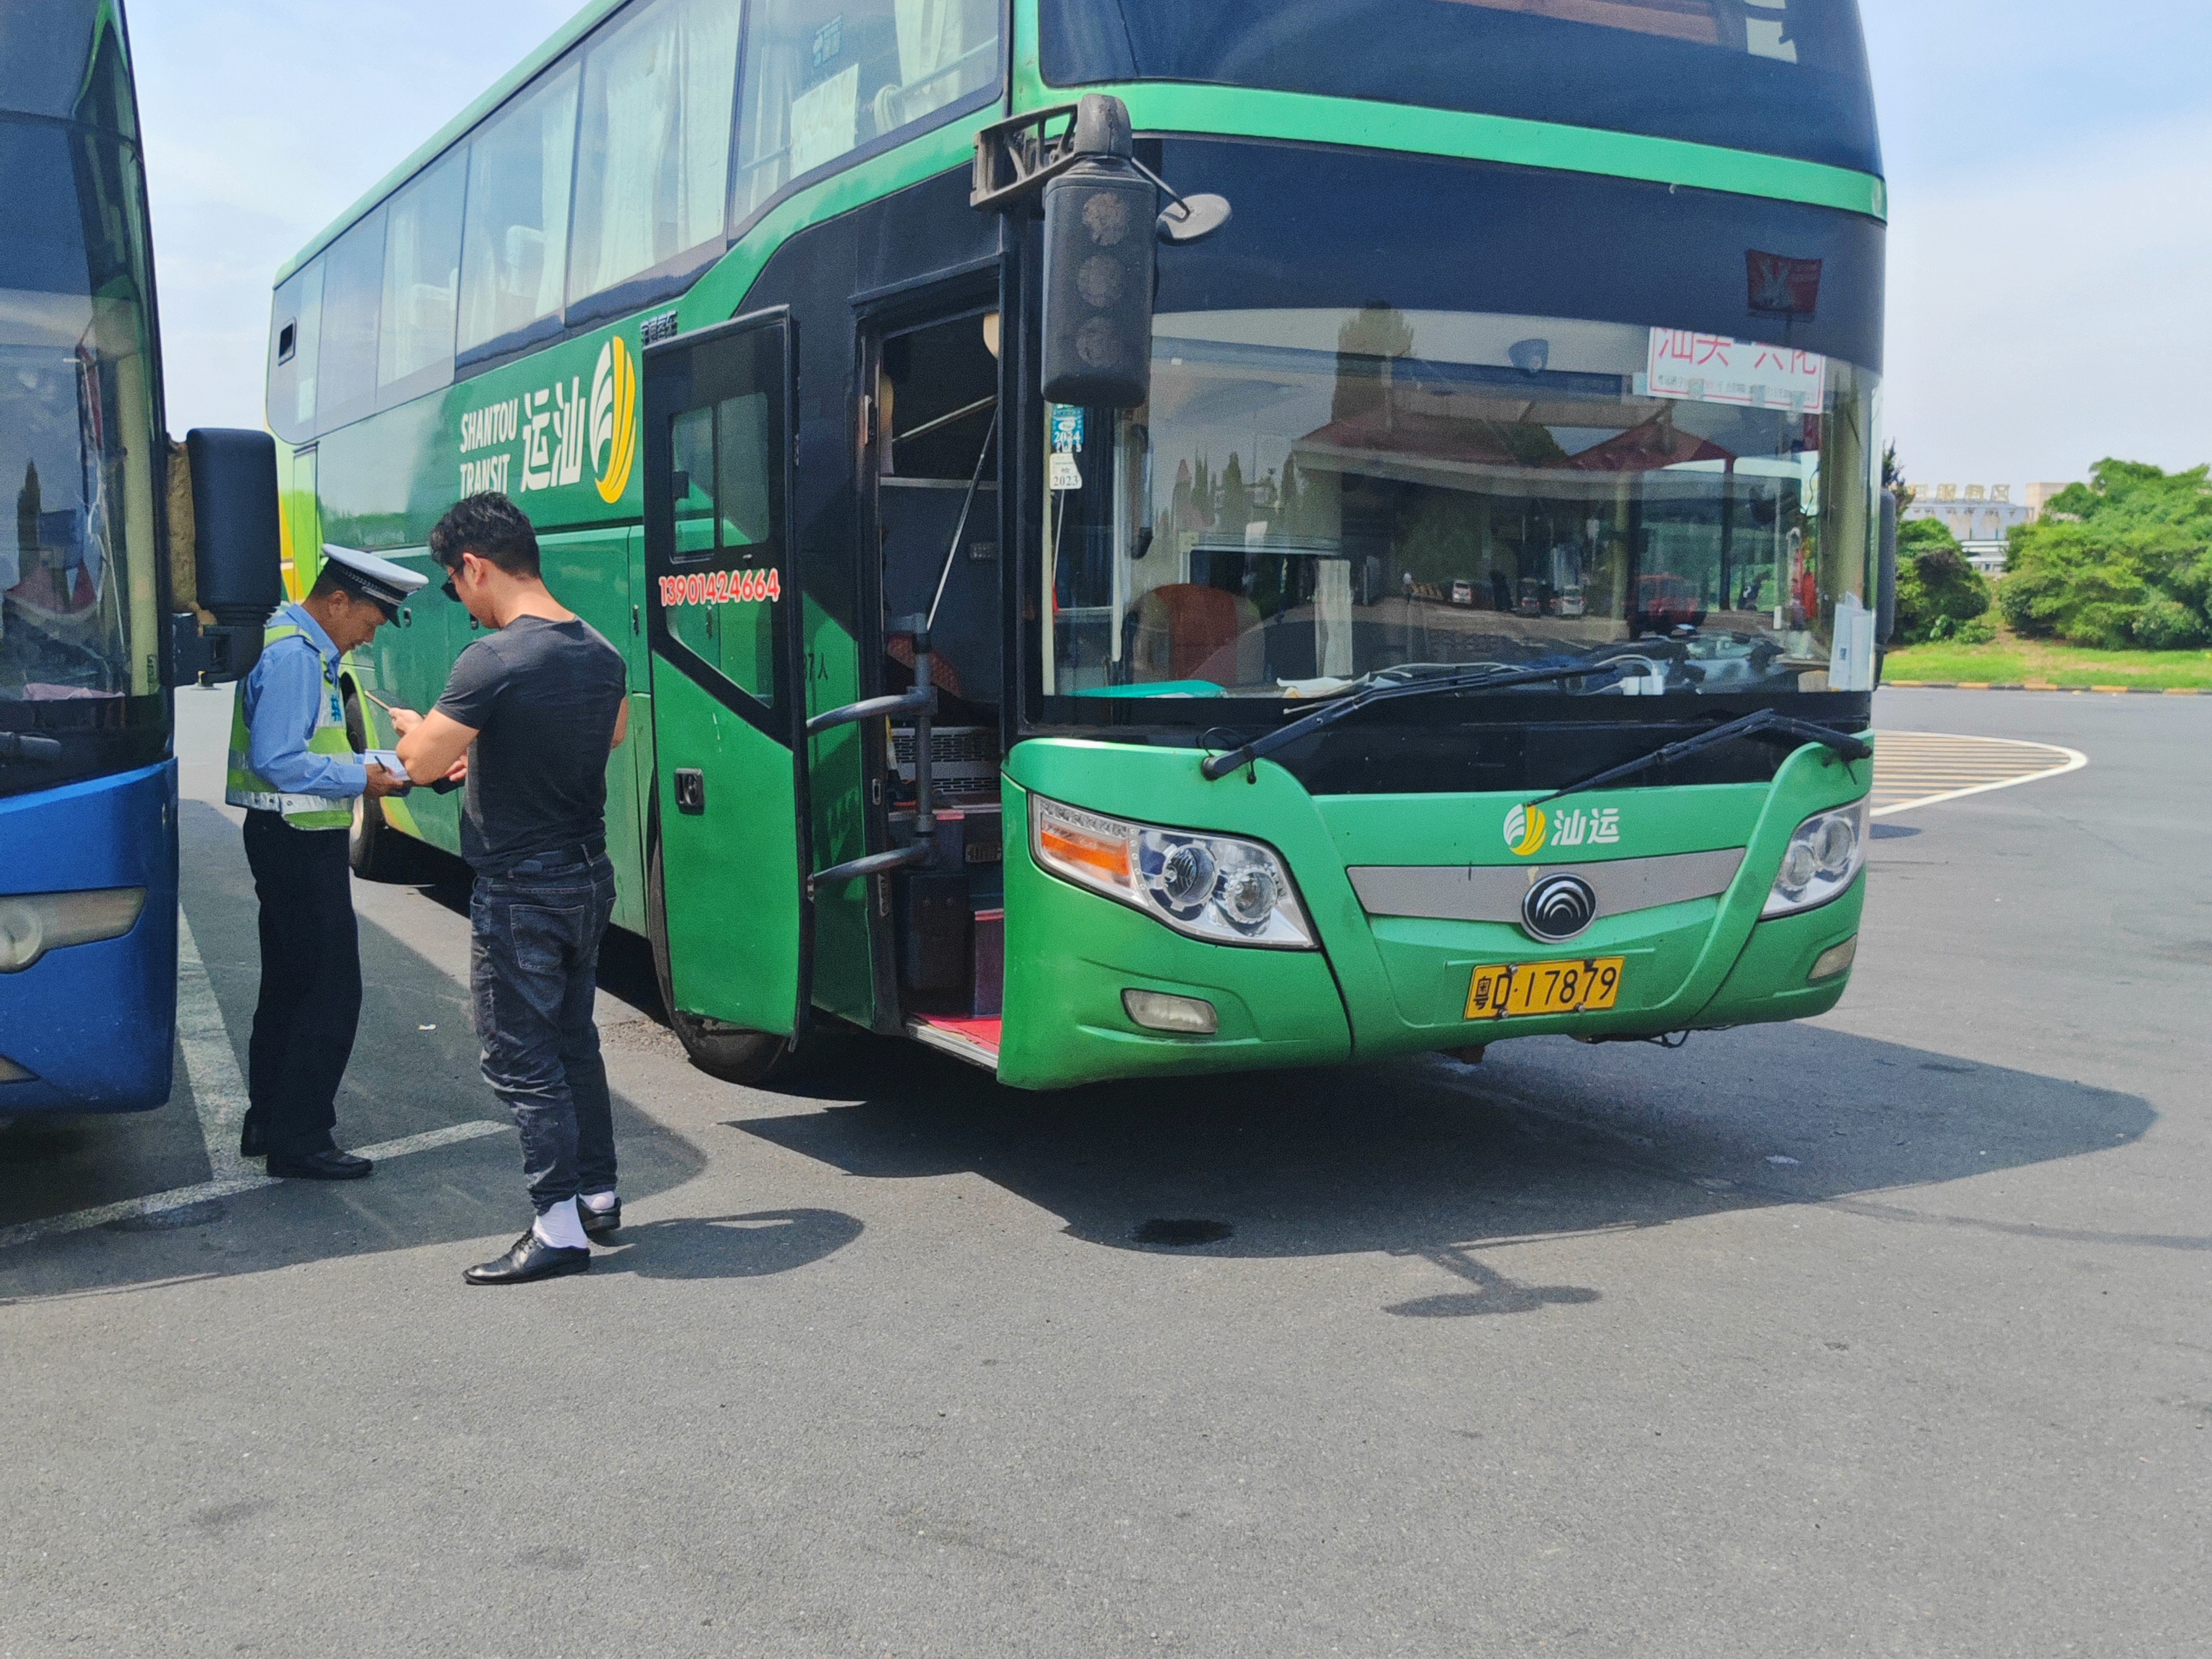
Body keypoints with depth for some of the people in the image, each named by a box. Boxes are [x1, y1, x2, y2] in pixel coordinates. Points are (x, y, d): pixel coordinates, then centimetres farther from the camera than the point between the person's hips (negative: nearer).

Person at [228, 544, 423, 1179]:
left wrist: (365, 767, 6)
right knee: (331, 991, -6)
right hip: (299, 843, -11)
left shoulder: (304, 648, 15)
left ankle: (267, 1122, 27)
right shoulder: (294, 656, -18)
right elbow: (276, 761, -24)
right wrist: (360, 778, -18)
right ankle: (299, 1139, 1)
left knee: (288, 984, 17)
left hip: (296, 843, 11)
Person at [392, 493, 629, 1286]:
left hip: (519, 893, -8)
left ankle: (559, 1228, 4)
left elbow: (422, 763, -16)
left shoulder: (492, 663, -21)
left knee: (520, 1059, 1)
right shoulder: (600, 653, 4)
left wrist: (415, 726, 8)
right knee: (573, 1040, 20)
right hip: (590, 876, 8)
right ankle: (598, 1193, 29)